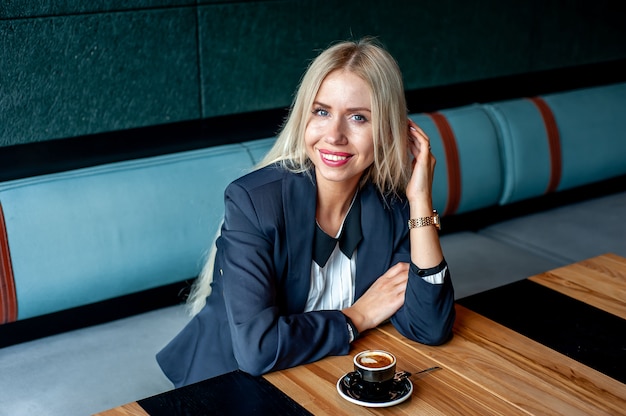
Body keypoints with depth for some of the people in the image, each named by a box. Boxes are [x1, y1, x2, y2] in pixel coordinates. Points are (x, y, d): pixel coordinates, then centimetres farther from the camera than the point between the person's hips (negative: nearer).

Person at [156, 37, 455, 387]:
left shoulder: (393, 205, -8)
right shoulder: (252, 200, -20)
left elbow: (431, 329, -14)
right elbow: (256, 348, -27)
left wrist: (420, 198, -18)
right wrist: (358, 317, -14)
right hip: (230, 386, -3)